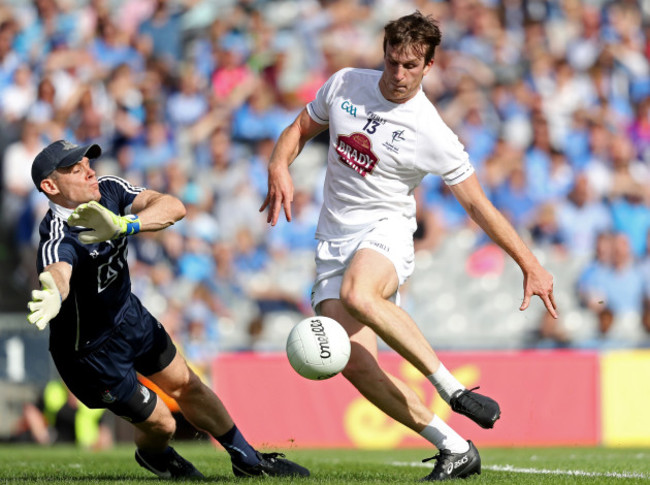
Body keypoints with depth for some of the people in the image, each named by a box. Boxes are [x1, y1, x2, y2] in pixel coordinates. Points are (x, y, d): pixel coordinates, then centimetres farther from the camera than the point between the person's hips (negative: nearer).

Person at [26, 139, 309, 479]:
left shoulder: (107, 190, -16)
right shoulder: (58, 238, -36)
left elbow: (172, 207, -28)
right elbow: (57, 273, -59)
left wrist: (122, 225, -48)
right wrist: (52, 297, -84)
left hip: (128, 312, 7)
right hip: (92, 349, -7)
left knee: (185, 385, 19)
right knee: (160, 423, 5)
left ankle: (247, 459, 40)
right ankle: (153, 455, 42)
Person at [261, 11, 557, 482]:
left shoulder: (431, 134, -10)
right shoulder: (344, 85, 2)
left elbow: (477, 202, -4)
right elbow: (300, 129, 17)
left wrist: (530, 265, -7)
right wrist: (280, 169, -5)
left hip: (386, 232, -4)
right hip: (334, 242, 4)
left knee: (358, 294, -40)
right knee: (353, 362, -16)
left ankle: (453, 389, -29)